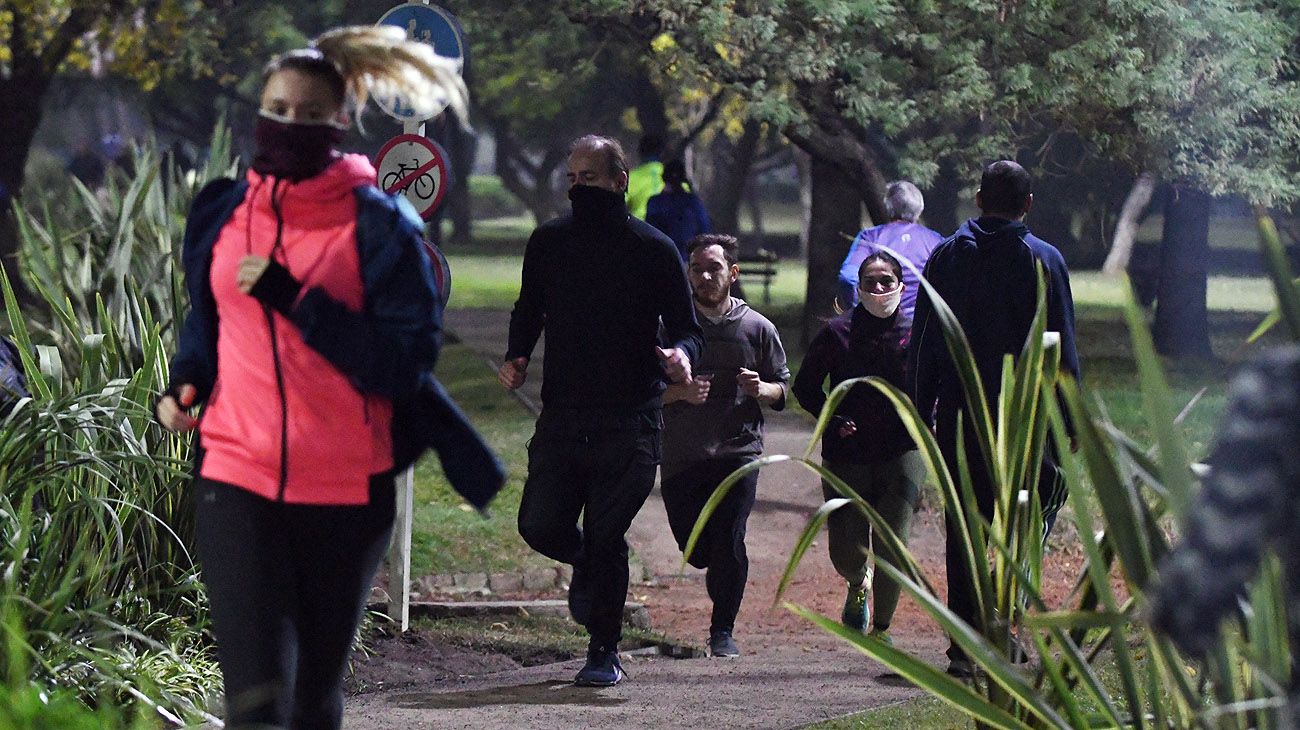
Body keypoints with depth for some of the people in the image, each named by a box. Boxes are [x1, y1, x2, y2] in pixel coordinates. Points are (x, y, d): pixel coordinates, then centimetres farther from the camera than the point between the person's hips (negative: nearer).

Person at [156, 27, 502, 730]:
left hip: (346, 488, -1)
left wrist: (293, 300, -18)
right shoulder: (222, 211, 8)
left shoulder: (378, 224, -4)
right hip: (238, 479, 1)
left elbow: (407, 364, -11)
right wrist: (183, 385, 4)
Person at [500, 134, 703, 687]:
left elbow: (685, 327, 3)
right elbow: (528, 313, 20)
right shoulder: (548, 242, 7)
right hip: (561, 414, 3)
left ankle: (604, 652, 11)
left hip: (629, 422, -3)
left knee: (606, 539, -4)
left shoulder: (653, 250, -1)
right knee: (540, 526, -5)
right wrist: (517, 357, 0)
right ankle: (587, 563, 31)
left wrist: (681, 355, -20)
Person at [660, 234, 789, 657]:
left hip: (738, 451, -1)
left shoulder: (757, 328, 4)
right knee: (694, 547, 5)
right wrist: (681, 391, -16)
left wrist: (761, 389, -12)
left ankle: (723, 631, 1)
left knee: (728, 541, -12)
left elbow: (782, 391, 11)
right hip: (681, 455, 1)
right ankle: (721, 585, 39)